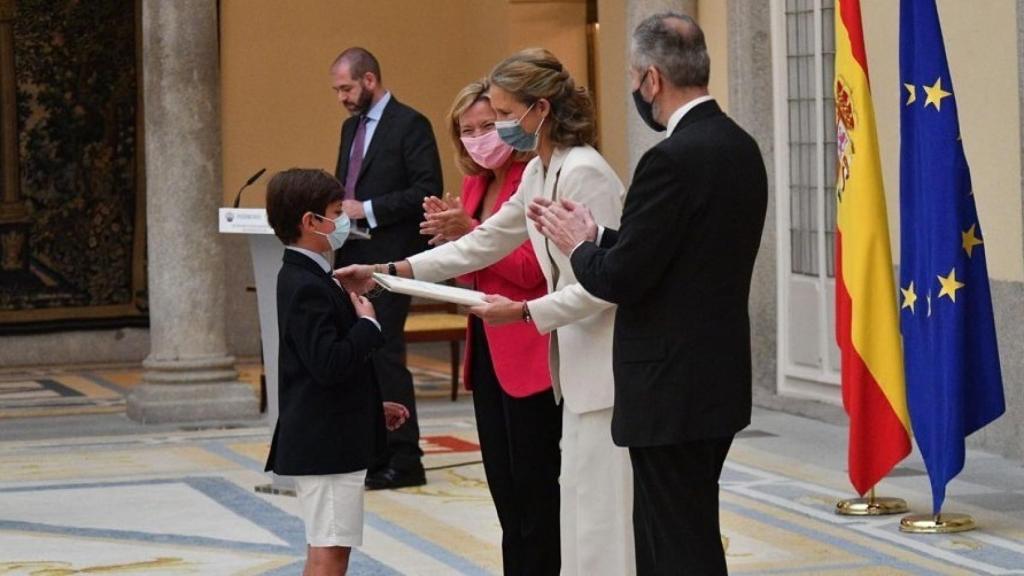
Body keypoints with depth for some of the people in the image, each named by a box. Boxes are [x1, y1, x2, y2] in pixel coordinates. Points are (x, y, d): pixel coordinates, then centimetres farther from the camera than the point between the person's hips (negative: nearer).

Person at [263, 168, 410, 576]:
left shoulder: (306, 278, 13)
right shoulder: (307, 287, -18)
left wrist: (373, 407, 20)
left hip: (328, 438, 10)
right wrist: (368, 324, -14)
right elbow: (329, 364, -28)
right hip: (325, 442, -10)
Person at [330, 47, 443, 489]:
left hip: (388, 260, -8)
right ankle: (371, 453, 13)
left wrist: (367, 209, -18)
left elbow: (427, 192, -14)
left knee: (384, 353, -9)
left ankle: (404, 460, -3)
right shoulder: (351, 127, 19)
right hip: (352, 259, 8)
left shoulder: (410, 125, -7)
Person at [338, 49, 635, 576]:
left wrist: (525, 312, -22)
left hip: (607, 365, -10)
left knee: (601, 508, -8)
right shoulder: (537, 173, 13)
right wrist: (390, 271, 14)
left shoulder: (584, 174, -18)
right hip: (577, 360, 10)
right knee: (580, 503, 12)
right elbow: (485, 244, 19)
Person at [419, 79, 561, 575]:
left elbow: (532, 268, -18)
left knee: (534, 488, -3)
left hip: (528, 352, -9)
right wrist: (452, 237, -2)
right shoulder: (475, 184, 14)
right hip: (487, 348, 9)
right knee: (504, 484, 13)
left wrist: (470, 232, -22)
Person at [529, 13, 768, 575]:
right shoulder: (740, 147, 9)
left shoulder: (673, 160, -20)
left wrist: (580, 246, -1)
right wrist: (595, 238, 12)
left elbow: (621, 279, -20)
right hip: (717, 379, 9)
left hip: (673, 391, -9)